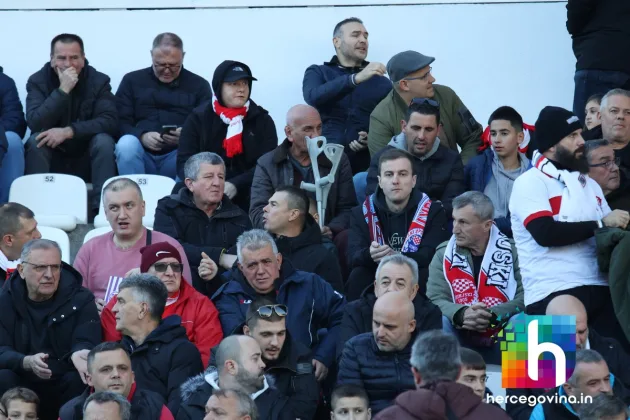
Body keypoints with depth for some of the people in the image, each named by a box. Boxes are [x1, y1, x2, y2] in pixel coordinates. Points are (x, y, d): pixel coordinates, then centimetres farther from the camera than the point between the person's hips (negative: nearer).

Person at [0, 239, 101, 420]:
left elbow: (87, 342, -11)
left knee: (78, 379, -31)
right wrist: (28, 363, -32)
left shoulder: (80, 299, 1)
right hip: (22, 383, 0)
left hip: (65, 385, 0)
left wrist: (79, 354, -38)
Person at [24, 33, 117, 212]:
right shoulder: (37, 81, -9)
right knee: (35, 141, -30)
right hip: (51, 153, 0)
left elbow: (110, 121, -22)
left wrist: (68, 131, -33)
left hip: (86, 152, 0)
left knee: (104, 141, -29)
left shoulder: (98, 81, -9)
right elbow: (35, 123, -24)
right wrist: (63, 90, -31)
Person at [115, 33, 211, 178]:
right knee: (126, 144, -34)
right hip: (141, 153, 1)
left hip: (179, 155, -1)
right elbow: (120, 121, 5)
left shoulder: (199, 85, 14)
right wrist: (142, 136, -16)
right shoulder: (132, 80, 14)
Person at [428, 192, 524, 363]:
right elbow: (435, 299, -7)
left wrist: (491, 316, -28)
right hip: (461, 339, 1)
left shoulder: (512, 251, -1)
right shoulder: (444, 253, 4)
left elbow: (525, 298, -11)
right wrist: (461, 314, -29)